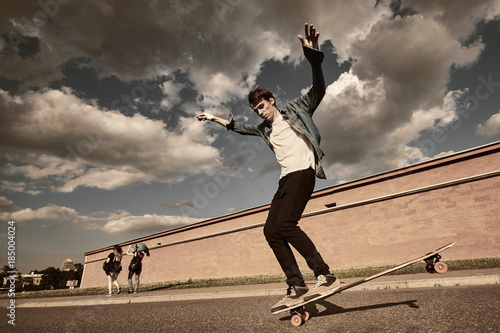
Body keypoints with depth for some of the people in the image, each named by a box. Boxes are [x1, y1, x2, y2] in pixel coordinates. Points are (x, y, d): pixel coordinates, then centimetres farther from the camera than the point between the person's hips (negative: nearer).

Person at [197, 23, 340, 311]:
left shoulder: (295, 109, 11)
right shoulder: (264, 129, 26)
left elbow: (319, 89, -3)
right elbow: (236, 126, 38)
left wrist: (313, 54, -17)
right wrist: (213, 117, 42)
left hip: (303, 171, -7)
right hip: (286, 179, 8)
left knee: (285, 223, -25)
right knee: (271, 230, -6)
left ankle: (326, 275, -19)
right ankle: (296, 286, -6)